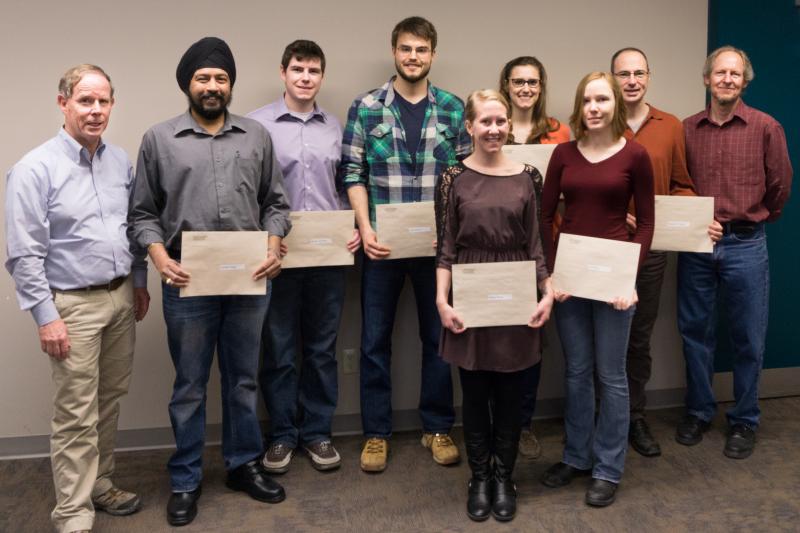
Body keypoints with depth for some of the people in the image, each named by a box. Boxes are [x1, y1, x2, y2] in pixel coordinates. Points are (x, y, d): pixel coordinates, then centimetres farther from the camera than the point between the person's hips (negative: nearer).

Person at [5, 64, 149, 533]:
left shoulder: (121, 160, 5)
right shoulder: (35, 169, -12)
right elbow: (24, 255, -13)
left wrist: (139, 281, 14)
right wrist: (46, 316, -16)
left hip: (122, 298, 6)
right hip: (74, 304, -6)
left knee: (111, 400, 15)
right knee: (76, 414, 0)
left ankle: (99, 484, 32)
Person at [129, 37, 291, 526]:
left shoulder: (257, 136, 7)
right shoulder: (159, 139, 2)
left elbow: (275, 202, 9)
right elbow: (144, 212, 3)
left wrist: (274, 248, -7)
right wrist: (161, 258, -12)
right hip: (189, 283, -2)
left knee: (244, 379, 14)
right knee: (190, 386, 9)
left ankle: (245, 464, 31)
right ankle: (186, 480, 24)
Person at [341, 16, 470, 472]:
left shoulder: (453, 108, 3)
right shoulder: (365, 107, 0)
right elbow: (353, 174, -1)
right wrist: (366, 229, -12)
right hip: (384, 243, -1)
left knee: (439, 337, 11)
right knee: (375, 340, 7)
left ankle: (438, 428, 28)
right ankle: (376, 433, 23)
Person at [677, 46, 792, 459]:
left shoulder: (766, 127, -3)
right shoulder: (687, 129, 4)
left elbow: (780, 185, 4)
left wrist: (755, 220, 12)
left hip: (745, 246, -2)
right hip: (695, 245, 2)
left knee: (748, 339, 7)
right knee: (695, 332, 11)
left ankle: (744, 421, 22)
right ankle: (698, 412, 26)